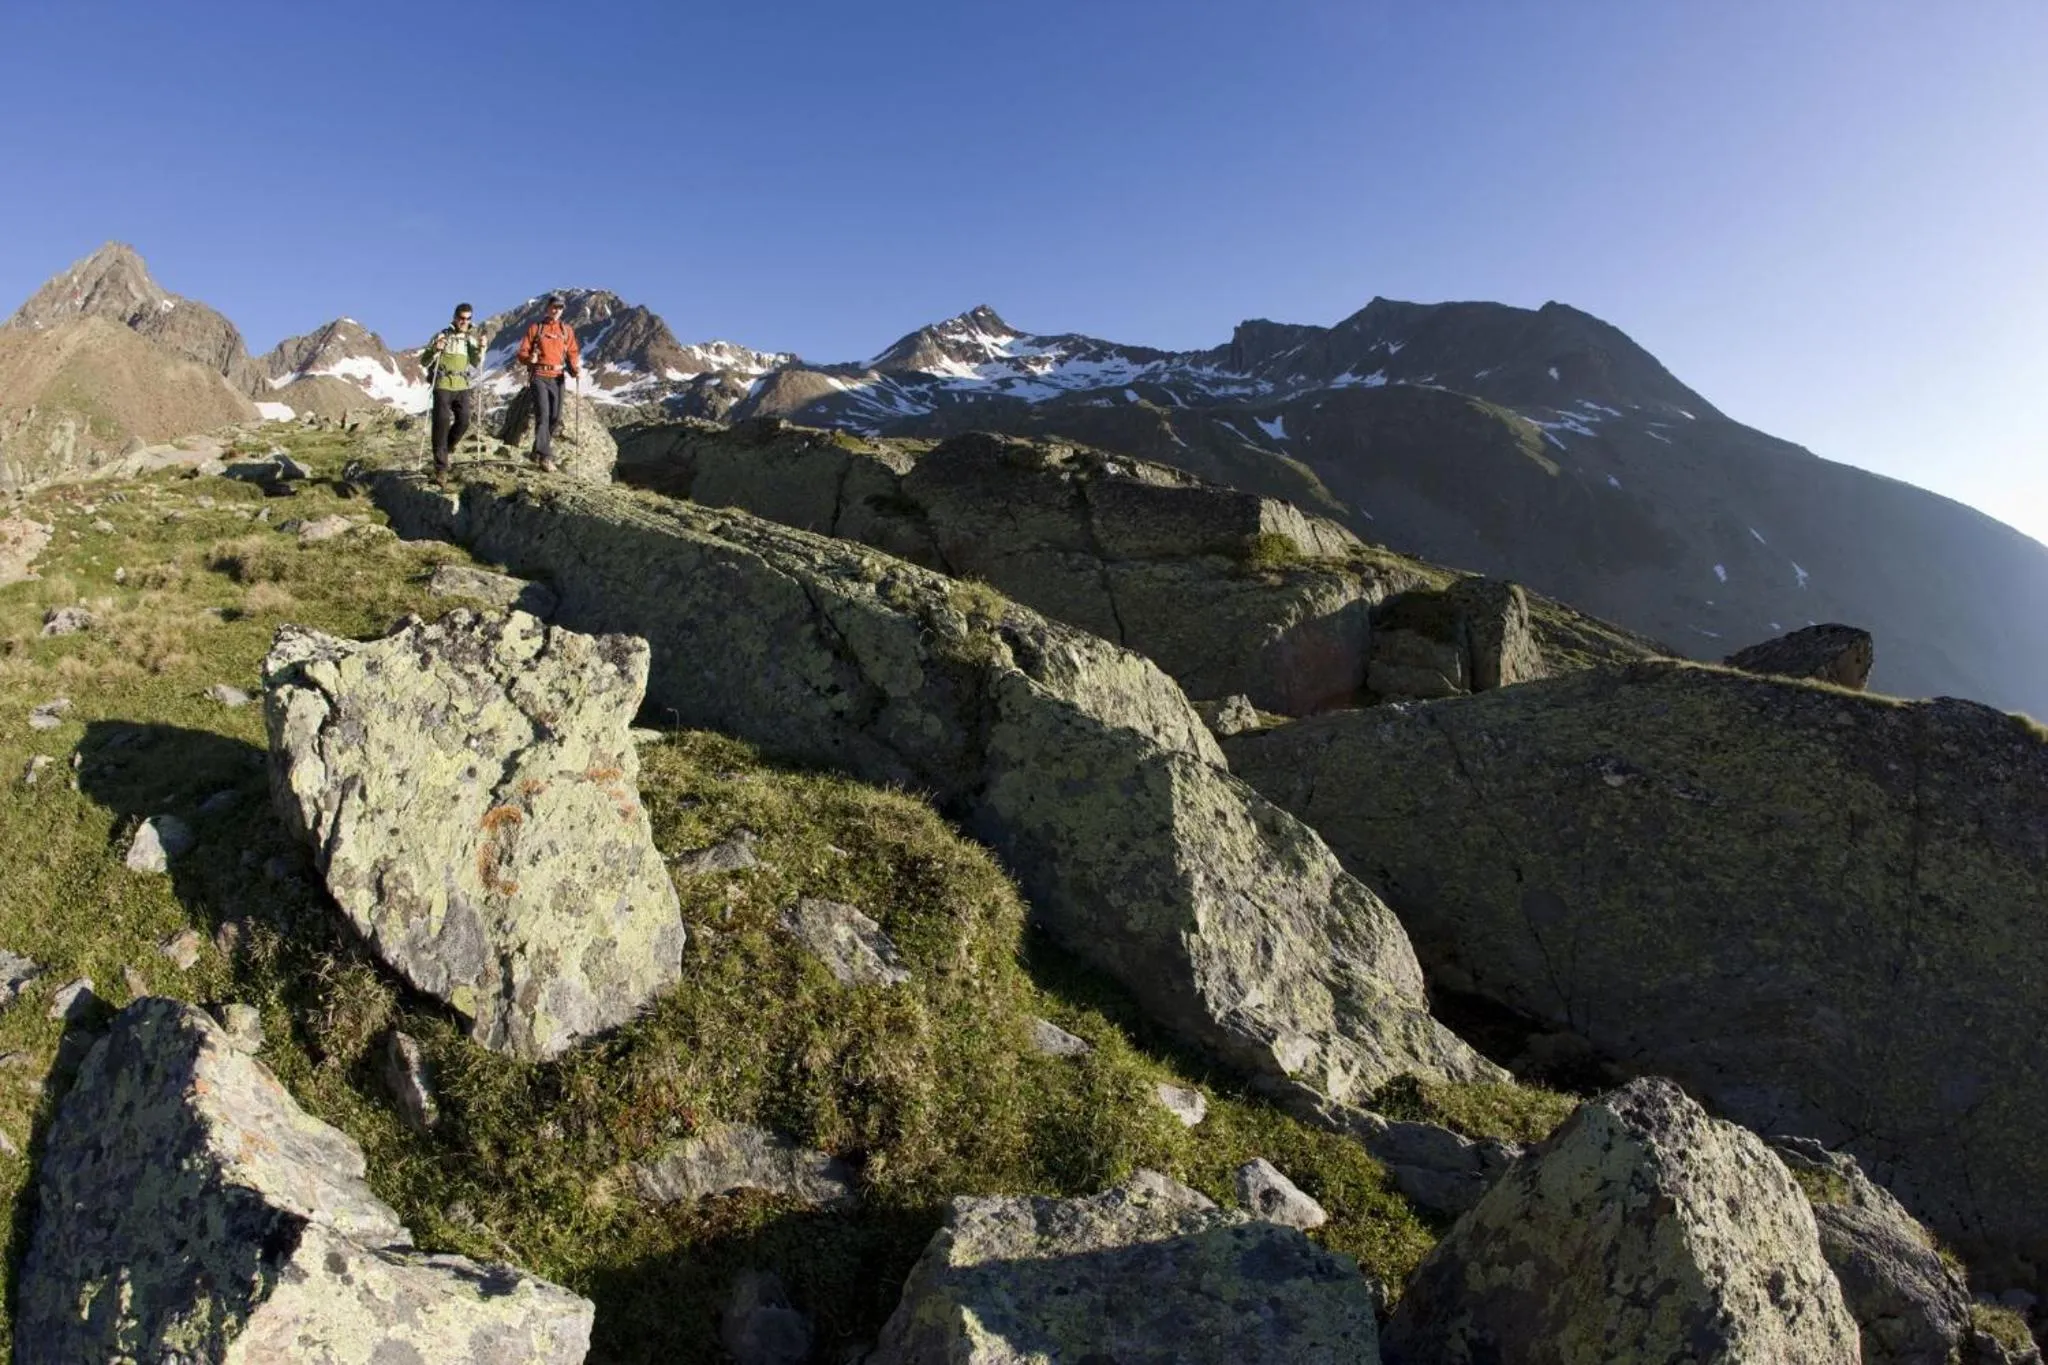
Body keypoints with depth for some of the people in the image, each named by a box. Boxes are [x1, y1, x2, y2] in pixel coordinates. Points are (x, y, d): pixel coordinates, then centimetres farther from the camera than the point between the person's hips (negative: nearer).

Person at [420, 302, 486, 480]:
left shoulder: (472, 339, 11)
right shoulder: (442, 335, 0)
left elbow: (476, 365, 6)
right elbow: (424, 361, 0)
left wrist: (481, 349, -9)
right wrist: (435, 350, -19)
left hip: (462, 386, 4)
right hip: (442, 385, -3)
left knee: (463, 421, 0)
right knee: (442, 422, -8)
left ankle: (444, 449, 28)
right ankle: (441, 467, -6)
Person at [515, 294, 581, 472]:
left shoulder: (567, 330, 12)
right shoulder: (535, 328, 5)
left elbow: (572, 353, 7)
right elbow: (522, 352, 3)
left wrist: (576, 369, -13)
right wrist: (529, 358, -20)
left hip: (557, 377, 3)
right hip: (539, 376, -3)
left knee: (555, 417, 5)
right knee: (543, 414, -13)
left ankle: (539, 449, 27)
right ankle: (546, 456, -17)